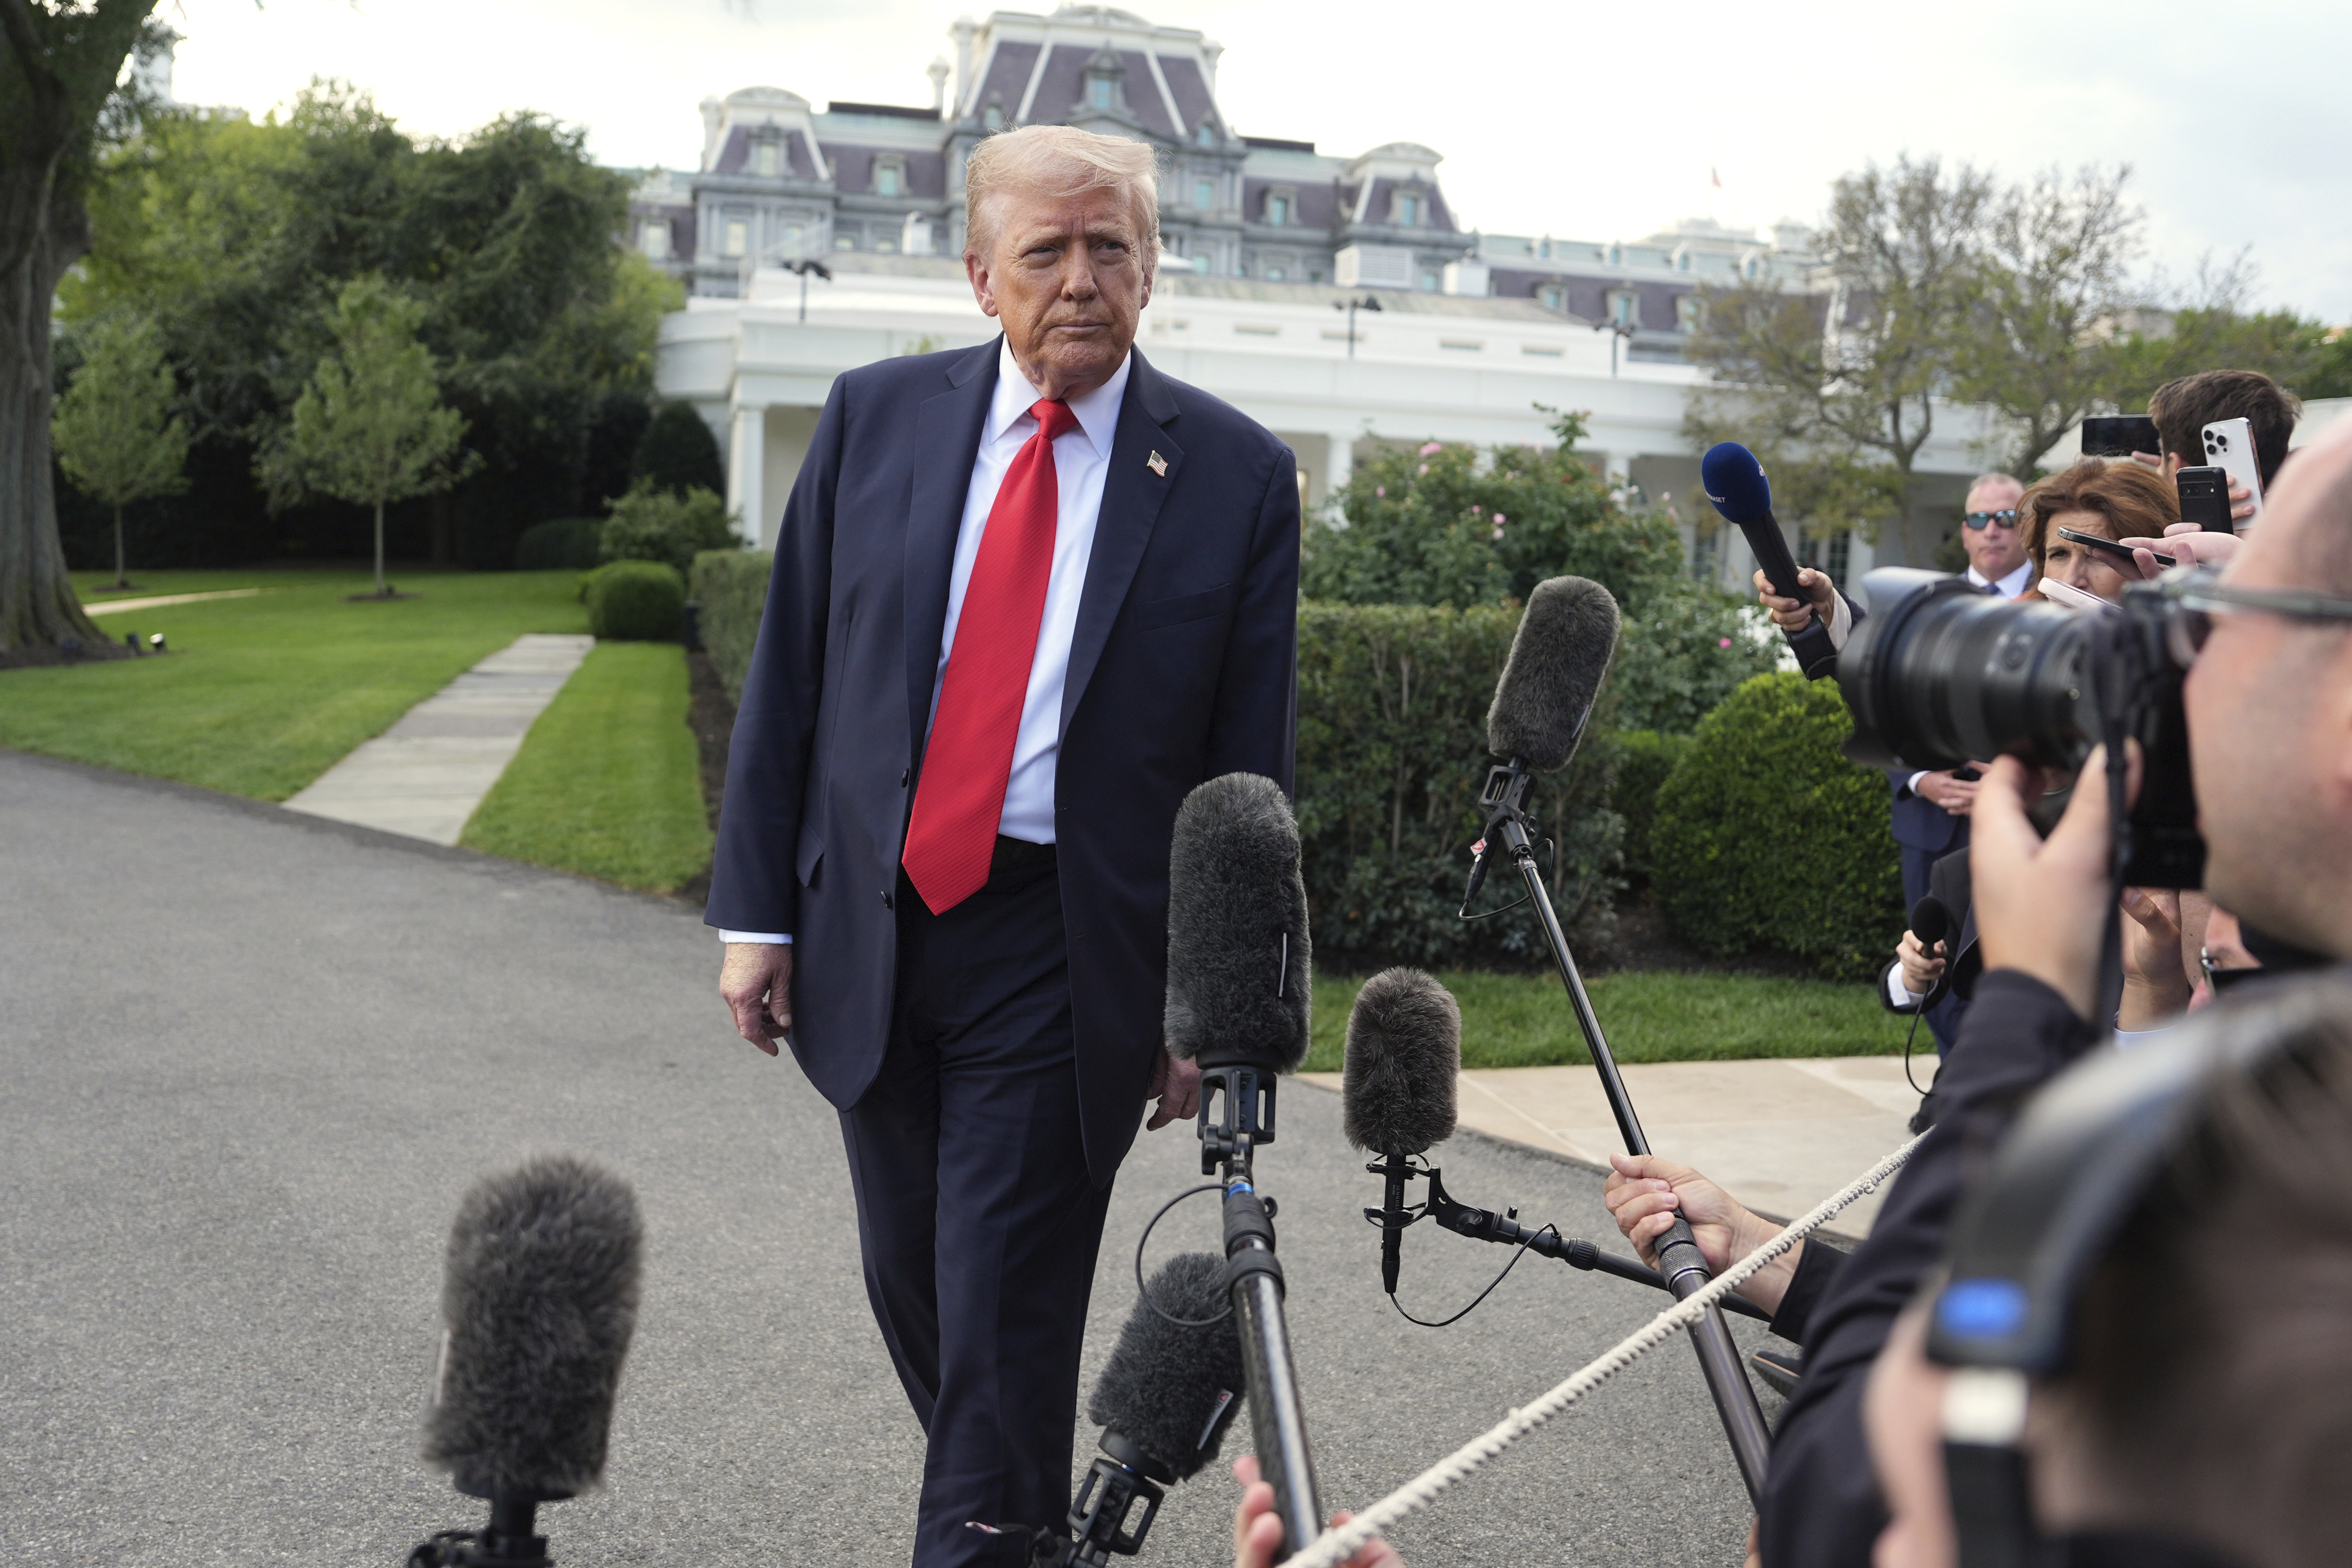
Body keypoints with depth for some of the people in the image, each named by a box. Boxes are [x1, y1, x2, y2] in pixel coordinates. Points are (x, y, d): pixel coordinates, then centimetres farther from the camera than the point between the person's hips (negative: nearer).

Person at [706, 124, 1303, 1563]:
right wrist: (756, 911, 2)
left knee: (1005, 1319, -2)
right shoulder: (876, 418, 3)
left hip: (1066, 957, -4)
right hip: (872, 919, 4)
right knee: (909, 1284, 17)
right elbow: (788, 681, 6)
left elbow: (1250, 765, -2)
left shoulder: (1236, 475, -4)